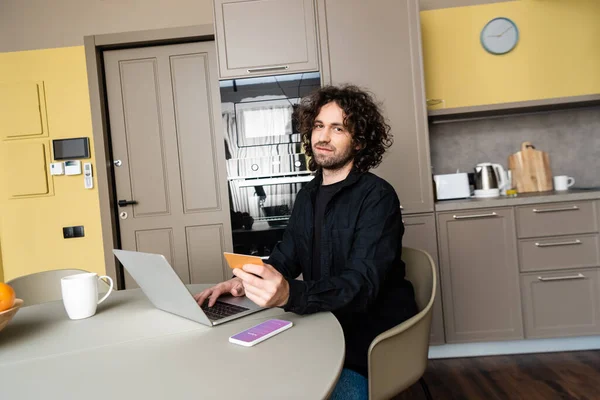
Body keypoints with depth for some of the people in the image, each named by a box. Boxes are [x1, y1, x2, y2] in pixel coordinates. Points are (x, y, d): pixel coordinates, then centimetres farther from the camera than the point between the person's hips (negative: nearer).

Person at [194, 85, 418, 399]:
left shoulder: (377, 196, -15)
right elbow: (284, 258, 11)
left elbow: (361, 284, -25)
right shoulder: (307, 196, 8)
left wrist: (289, 294, -42)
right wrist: (243, 281, -10)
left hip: (373, 340, -5)